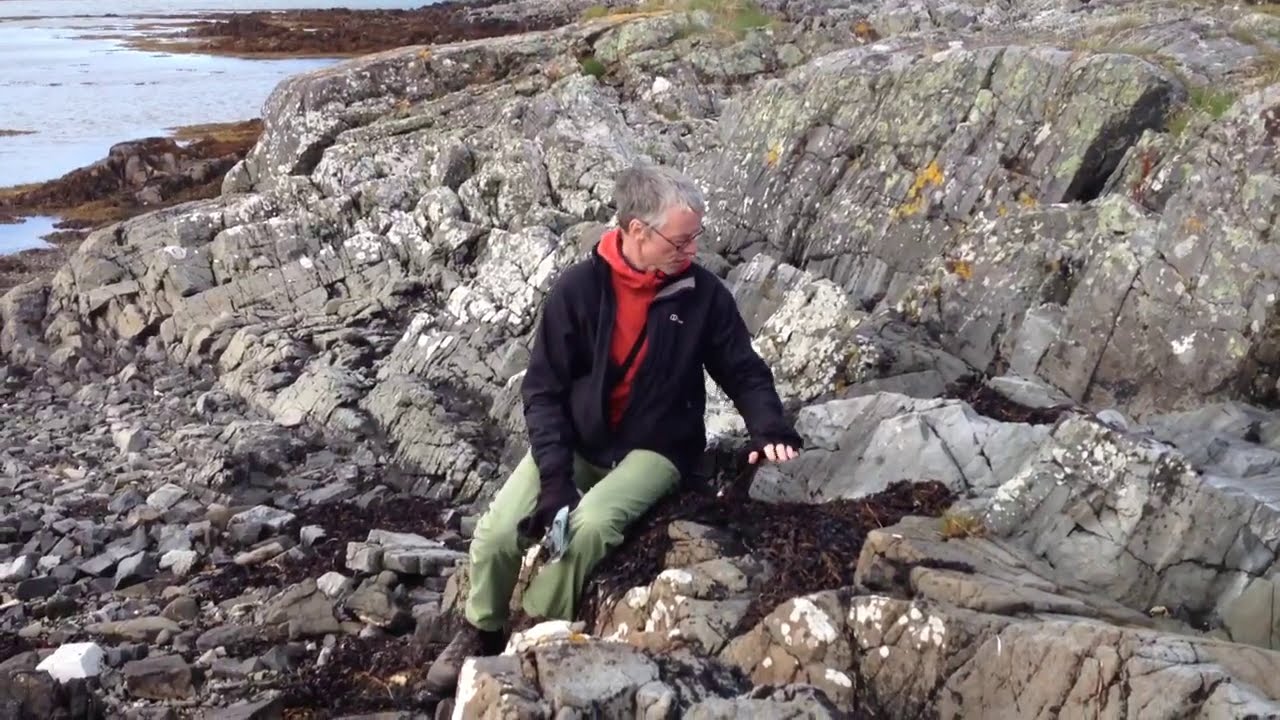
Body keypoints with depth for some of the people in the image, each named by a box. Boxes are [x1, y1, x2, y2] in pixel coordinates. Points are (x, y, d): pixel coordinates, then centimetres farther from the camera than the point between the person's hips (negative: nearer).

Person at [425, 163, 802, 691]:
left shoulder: (704, 295, -10)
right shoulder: (577, 288, -13)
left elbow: (744, 371, 2)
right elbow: (543, 389, -10)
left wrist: (770, 429, -18)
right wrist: (555, 475, -21)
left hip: (653, 448, -1)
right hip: (574, 440, 1)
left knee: (591, 526, -30)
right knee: (498, 531, -15)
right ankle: (481, 633, 17)